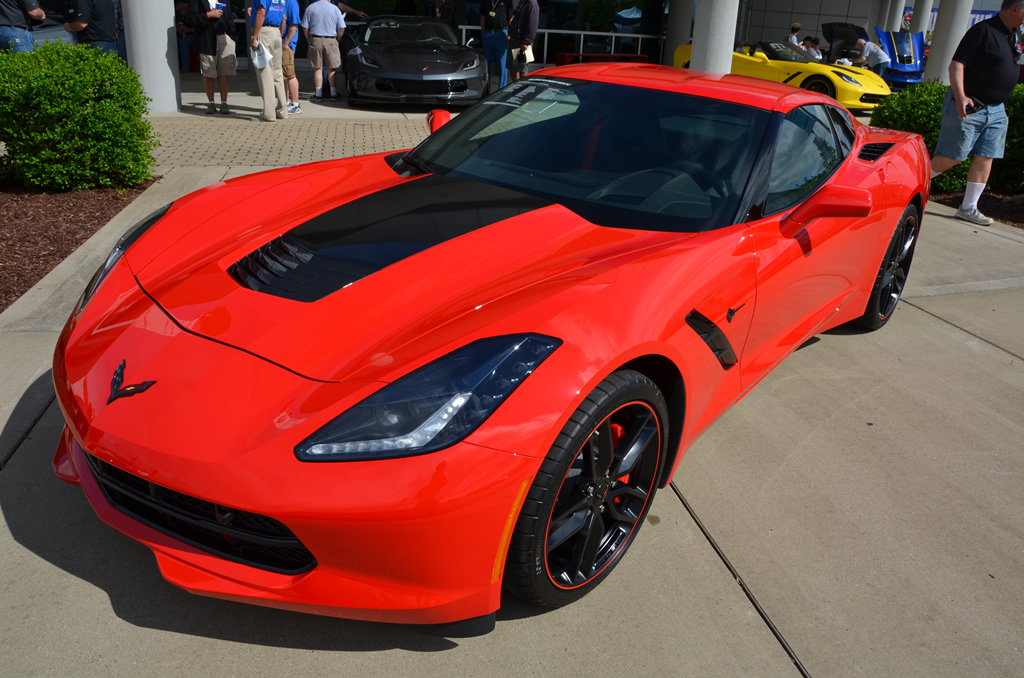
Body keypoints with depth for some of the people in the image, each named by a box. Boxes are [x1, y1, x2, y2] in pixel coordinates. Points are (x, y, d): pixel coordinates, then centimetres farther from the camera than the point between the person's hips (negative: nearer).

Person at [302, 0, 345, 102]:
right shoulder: (335, 8, 2)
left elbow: (305, 28, 2)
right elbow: (341, 28, 0)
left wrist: (309, 40, 13)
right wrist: (337, 40, 13)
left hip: (315, 40, 0)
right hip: (330, 41, 0)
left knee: (317, 69, 4)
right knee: (331, 69, 6)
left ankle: (319, 95, 3)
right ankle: (334, 94, 6)